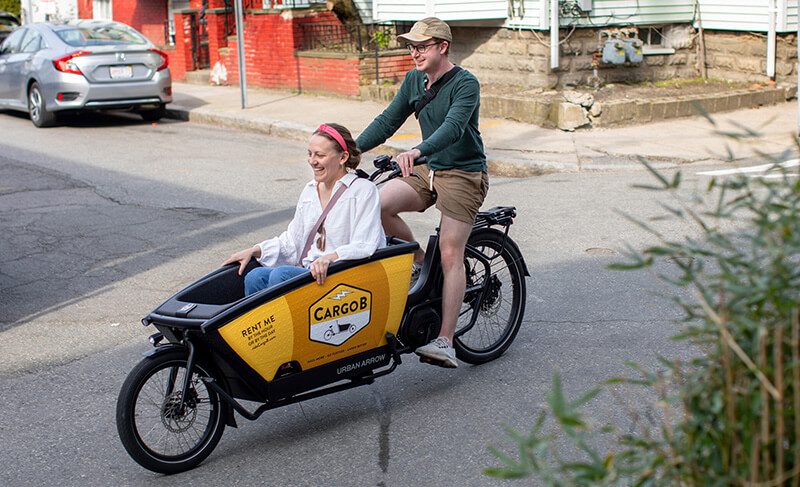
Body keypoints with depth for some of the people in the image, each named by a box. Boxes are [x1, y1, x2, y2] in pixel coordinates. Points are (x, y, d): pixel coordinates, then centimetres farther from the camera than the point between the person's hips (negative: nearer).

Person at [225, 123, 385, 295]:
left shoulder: (363, 190, -4)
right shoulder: (310, 191, 18)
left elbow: (364, 247, -15)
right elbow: (292, 240, 21)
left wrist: (330, 257, -31)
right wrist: (254, 251, 9)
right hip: (306, 272, 6)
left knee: (280, 275, -29)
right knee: (255, 277, -20)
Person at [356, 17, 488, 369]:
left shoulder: (465, 84, -15)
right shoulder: (414, 80, 7)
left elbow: (453, 127, -31)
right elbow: (388, 121, 8)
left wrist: (416, 152, -48)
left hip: (464, 175, -6)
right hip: (428, 172, 6)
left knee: (450, 255, -12)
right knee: (378, 204, -19)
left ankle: (444, 343, -11)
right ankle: (419, 263, 3)